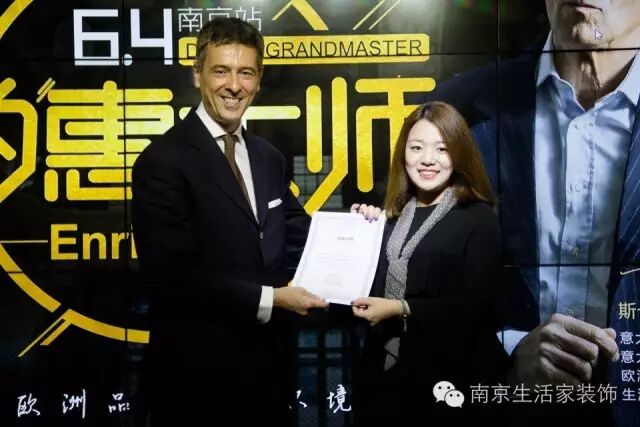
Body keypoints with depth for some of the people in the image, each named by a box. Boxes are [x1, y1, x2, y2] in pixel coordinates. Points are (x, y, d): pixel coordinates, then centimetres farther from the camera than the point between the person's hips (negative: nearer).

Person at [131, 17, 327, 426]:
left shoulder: (268, 157, 8)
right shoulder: (164, 160, -15)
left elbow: (295, 233, 10)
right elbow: (171, 273, -21)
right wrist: (269, 298, -19)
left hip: (266, 356, 7)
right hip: (197, 366, -6)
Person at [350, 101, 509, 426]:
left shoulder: (478, 218, -6)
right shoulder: (393, 215, 11)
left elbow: (475, 304, -14)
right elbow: (376, 285, 10)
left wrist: (402, 309, -20)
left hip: (448, 376, -5)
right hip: (386, 372, 5)